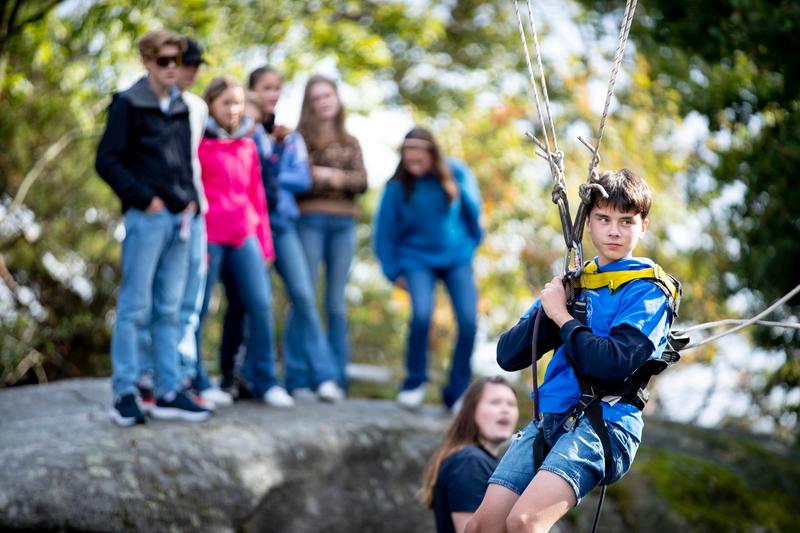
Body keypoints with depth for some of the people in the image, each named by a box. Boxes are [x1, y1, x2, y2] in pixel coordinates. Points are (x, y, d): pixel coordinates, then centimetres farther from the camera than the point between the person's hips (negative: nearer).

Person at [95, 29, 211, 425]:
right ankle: (124, 394, 2)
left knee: (169, 310, 9)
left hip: (179, 218, 7)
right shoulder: (129, 105, -4)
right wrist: (145, 198, -13)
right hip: (146, 218, -7)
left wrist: (191, 199, 8)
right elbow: (107, 161, -8)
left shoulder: (180, 107, 16)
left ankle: (168, 393, 14)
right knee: (135, 307, -4)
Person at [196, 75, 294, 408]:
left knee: (260, 304, -1)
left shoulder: (247, 145, 15)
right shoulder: (198, 141, -2)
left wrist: (265, 242, 14)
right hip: (208, 236, -5)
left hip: (244, 236, 5)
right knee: (196, 309, 1)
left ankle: (263, 381, 7)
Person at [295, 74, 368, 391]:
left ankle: (338, 376, 6)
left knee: (336, 301, 5)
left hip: (343, 223, 4)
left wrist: (331, 176, -10)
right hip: (310, 220, -3)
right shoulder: (300, 137, 7)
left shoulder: (350, 143, 19)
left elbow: (362, 182, 5)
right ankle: (300, 376, -3)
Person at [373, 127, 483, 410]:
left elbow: (473, 208, 9)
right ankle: (414, 382, -1)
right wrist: (394, 271, 0)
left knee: (468, 321, -13)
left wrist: (472, 243, 18)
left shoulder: (456, 173, -7)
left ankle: (457, 392, 5)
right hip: (418, 259, -2)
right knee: (421, 315, -25)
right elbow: (385, 231, -2)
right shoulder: (398, 187, -10)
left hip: (457, 257, 2)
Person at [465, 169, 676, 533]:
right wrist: (546, 309, -3)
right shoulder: (569, 282, 20)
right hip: (548, 420, 6)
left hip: (605, 422, -6)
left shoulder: (647, 290, 1)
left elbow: (614, 363, -16)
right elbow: (507, 355, 12)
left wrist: (562, 317, -6)